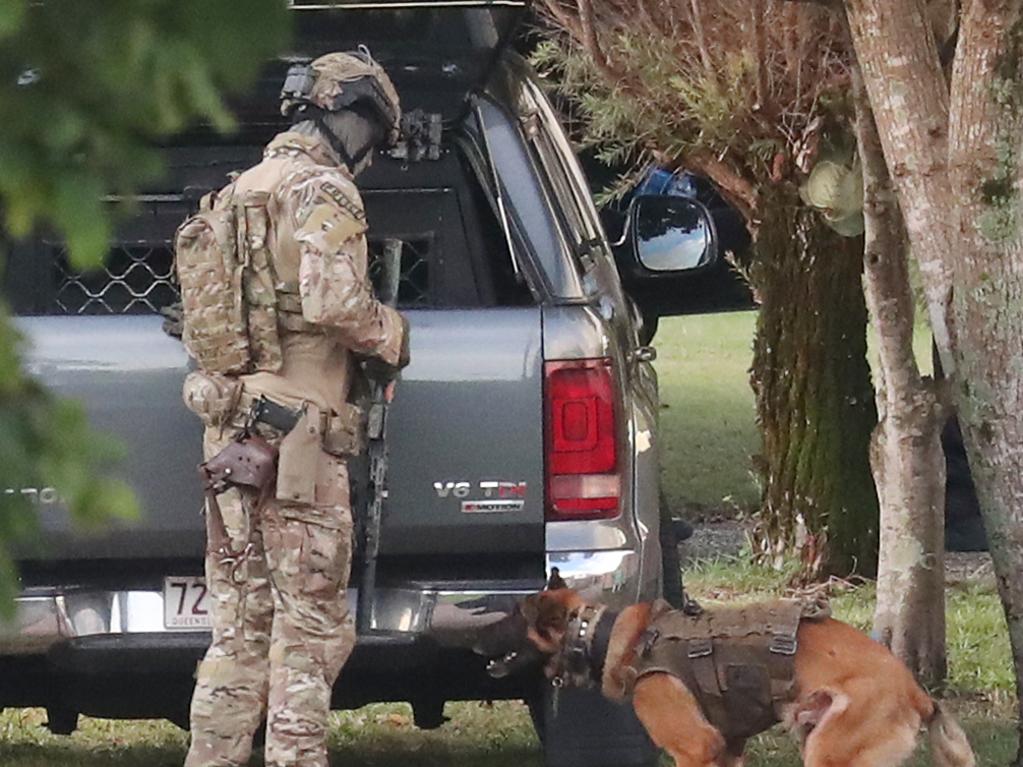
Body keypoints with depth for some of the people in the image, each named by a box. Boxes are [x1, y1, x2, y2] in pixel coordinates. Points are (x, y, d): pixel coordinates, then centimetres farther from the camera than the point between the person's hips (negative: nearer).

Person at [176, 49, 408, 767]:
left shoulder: (236, 195, 19)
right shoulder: (322, 192, -9)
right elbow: (333, 301, -23)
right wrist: (392, 335, -5)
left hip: (230, 430, 8)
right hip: (296, 428, -8)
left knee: (240, 627, 13)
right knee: (310, 628, -5)